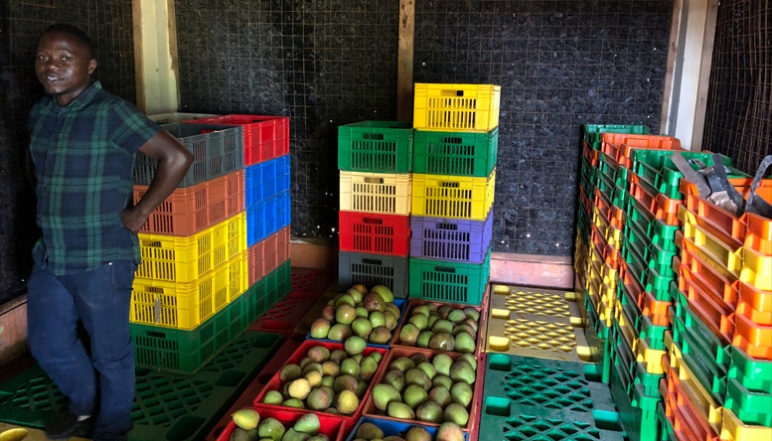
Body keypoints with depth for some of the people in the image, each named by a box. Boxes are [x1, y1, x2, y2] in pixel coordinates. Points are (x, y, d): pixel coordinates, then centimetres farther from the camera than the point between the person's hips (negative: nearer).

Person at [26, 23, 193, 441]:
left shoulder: (111, 113, -15)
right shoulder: (40, 113, 6)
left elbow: (177, 158, -19)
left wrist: (139, 214, -16)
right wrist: (52, 210, 14)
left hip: (102, 261, -7)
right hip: (49, 258, 7)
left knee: (110, 354, 10)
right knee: (48, 346, 20)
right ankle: (85, 403, 48)